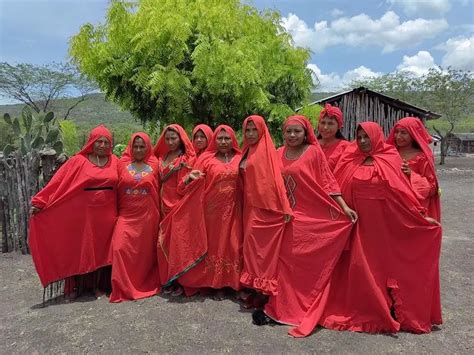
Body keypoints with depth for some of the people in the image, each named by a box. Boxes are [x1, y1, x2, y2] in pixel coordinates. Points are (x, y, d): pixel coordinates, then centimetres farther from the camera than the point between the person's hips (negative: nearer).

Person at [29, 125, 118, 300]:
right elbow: (58, 182, -7)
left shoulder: (114, 161, 4)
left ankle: (98, 284, 24)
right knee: (80, 249, 6)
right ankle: (76, 286, 21)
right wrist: (40, 202, -12)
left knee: (102, 249, 10)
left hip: (106, 214, 2)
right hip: (83, 213, -2)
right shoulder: (78, 161, -4)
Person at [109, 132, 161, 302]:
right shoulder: (122, 164, 5)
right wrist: (116, 212, 2)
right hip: (127, 216, 0)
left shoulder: (154, 165, 4)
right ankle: (123, 287, 4)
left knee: (146, 251, 7)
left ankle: (145, 285, 24)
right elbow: (116, 189, 6)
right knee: (121, 248, -11)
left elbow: (159, 188, 5)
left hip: (148, 217, 0)